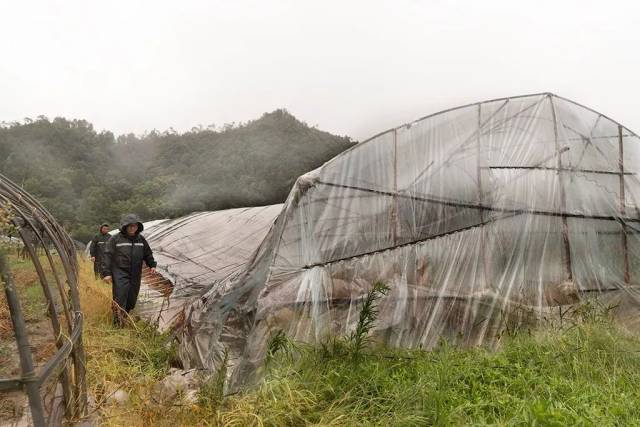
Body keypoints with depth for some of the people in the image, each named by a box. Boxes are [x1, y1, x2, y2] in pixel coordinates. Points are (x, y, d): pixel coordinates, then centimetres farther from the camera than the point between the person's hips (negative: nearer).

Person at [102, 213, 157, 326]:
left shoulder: (141, 240, 13)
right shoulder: (115, 239, -2)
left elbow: (148, 254, 24)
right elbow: (107, 256, -5)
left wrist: (152, 265, 11)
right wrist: (106, 273, -11)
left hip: (135, 275, 5)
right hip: (120, 275, -5)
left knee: (132, 300, 8)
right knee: (120, 299, -10)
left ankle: (124, 316, 26)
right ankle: (118, 323, -3)